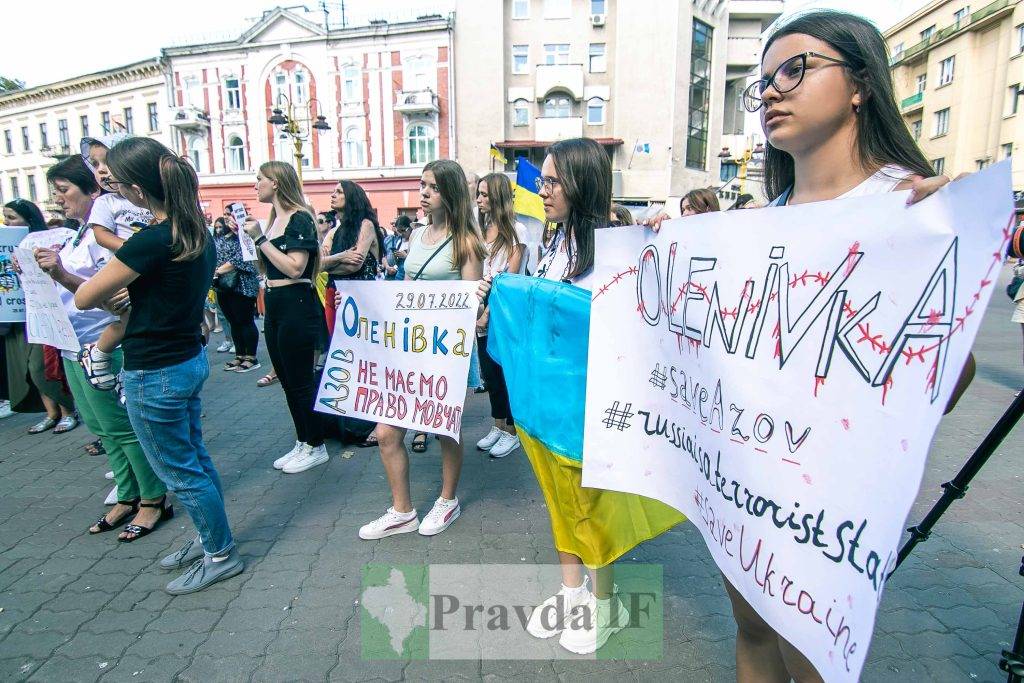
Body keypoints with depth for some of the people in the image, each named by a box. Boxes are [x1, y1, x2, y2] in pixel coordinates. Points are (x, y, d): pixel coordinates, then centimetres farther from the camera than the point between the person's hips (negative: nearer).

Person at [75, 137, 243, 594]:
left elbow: (84, 299, -13)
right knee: (195, 458, 21)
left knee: (180, 472, 8)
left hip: (155, 373, -9)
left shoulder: (151, 242, -24)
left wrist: (111, 289, 6)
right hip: (190, 359, 9)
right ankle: (211, 539, 38)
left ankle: (222, 555, 24)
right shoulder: (196, 232, 2)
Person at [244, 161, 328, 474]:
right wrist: (252, 236, 6)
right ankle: (302, 443, 27)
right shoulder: (274, 219, 13)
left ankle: (316, 447, 15)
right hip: (274, 306, 9)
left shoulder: (299, 219, -11)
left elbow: (295, 268, -21)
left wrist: (261, 238, -16)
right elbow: (267, 266, 14)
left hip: (297, 305, -9)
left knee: (301, 380, 0)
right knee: (287, 379, 14)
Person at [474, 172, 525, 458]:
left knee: (507, 372, 4)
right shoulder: (482, 230, 11)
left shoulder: (516, 230, -8)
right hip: (484, 313, 6)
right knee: (489, 371, 12)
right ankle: (498, 425, 27)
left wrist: (489, 313, -14)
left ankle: (512, 431, 19)